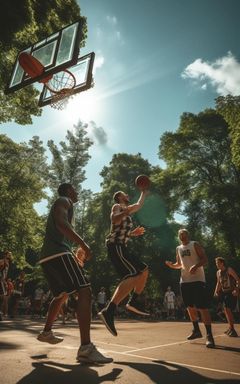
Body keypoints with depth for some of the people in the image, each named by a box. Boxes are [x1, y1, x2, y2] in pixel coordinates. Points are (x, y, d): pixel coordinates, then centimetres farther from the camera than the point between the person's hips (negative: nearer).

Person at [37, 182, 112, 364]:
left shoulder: (61, 205, 31)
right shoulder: (64, 201, 2)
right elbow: (61, 223, -19)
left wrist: (73, 257, 31)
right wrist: (83, 244, -23)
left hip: (49, 256, 11)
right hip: (58, 253, -11)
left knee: (62, 295, 27)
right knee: (85, 291, -18)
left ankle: (46, 332, 39)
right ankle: (86, 348, -24)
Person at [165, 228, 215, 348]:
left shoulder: (195, 244, -3)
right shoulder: (178, 248, 14)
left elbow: (205, 259, -10)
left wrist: (196, 266, -28)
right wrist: (171, 265, 0)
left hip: (197, 279, -6)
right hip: (184, 281, 7)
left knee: (202, 307, -9)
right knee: (190, 307, 14)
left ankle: (209, 335, -4)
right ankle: (196, 330, 29)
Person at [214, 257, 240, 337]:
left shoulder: (229, 270, -13)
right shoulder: (218, 272, 7)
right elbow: (218, 283, 17)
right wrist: (216, 292, 6)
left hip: (232, 293, -7)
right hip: (224, 293, 7)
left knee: (228, 309, -15)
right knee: (226, 310, 11)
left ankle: (232, 329, -6)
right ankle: (231, 328, 26)